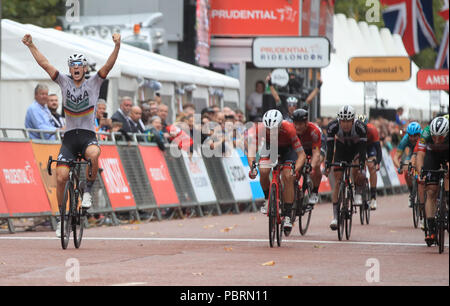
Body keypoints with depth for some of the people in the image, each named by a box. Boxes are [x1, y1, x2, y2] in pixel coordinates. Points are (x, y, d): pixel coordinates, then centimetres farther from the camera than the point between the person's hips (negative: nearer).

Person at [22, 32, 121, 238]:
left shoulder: (93, 83, 2)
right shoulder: (64, 82, 7)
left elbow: (108, 65, -11)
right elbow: (44, 64, 3)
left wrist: (117, 45, -25)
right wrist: (31, 46, -4)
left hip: (88, 135, -2)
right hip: (69, 136, 2)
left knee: (93, 154, -37)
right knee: (61, 177, -9)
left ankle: (88, 190, -13)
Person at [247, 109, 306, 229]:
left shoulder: (289, 129, -38)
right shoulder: (260, 129, -34)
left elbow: (302, 154, -37)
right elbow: (251, 148, -39)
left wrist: (296, 169, -54)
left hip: (288, 148, -2)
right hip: (270, 147, 2)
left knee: (288, 177, -20)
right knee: (263, 171, -24)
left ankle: (287, 216, -14)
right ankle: (268, 199, 2)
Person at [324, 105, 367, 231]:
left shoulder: (360, 127, -33)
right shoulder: (333, 126, -30)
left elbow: (362, 149, -35)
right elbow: (330, 147, -30)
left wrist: (361, 167, -44)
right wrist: (327, 165, -40)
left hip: (356, 148, -1)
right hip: (341, 148, 1)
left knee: (358, 172, -30)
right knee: (337, 181, -8)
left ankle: (358, 193, 1)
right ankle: (335, 217, -6)